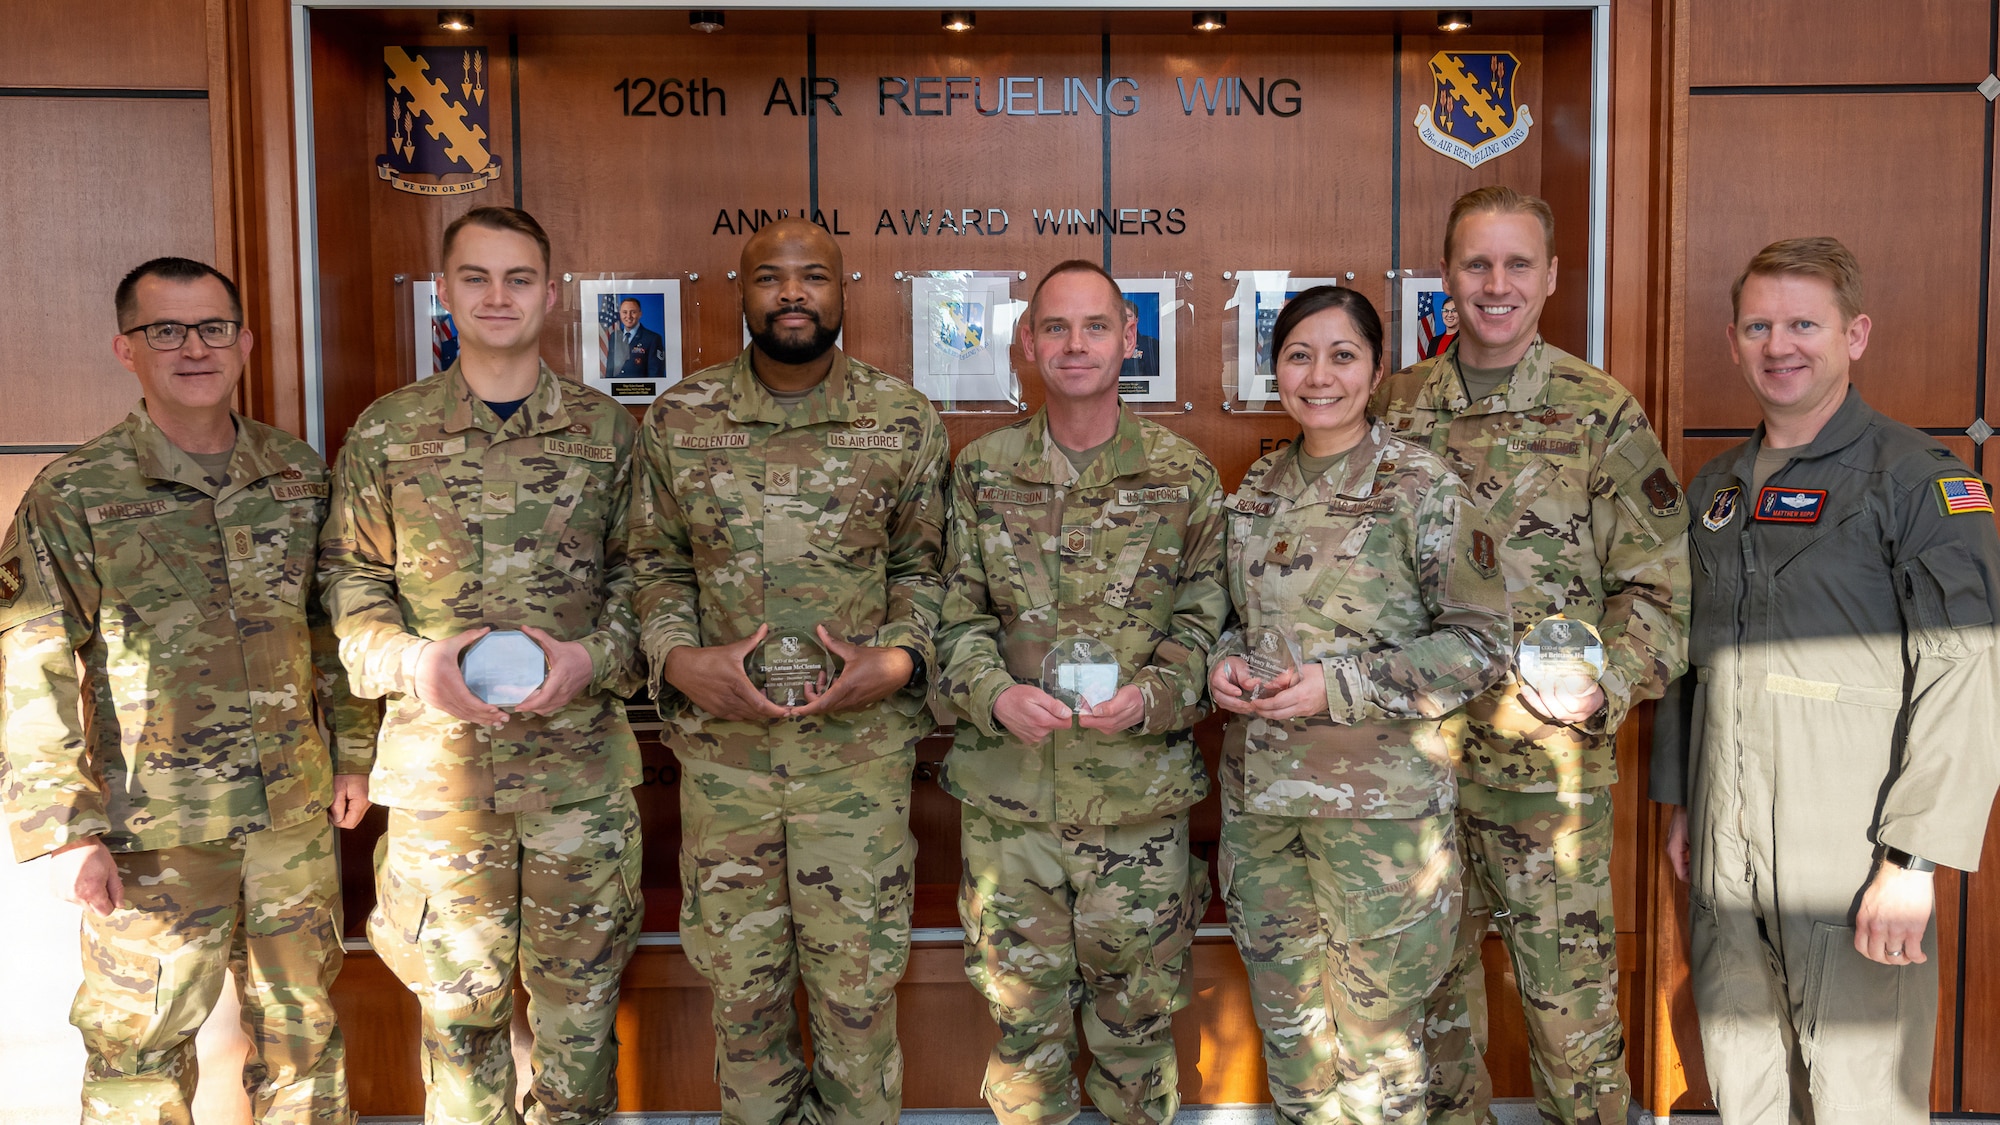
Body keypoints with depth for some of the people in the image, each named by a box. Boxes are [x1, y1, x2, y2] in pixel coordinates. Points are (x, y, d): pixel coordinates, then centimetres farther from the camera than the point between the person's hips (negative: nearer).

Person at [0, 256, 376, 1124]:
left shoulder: (301, 475, 3)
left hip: (296, 809, 3)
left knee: (302, 1016, 17)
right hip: (153, 829, -3)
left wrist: (353, 751, 11)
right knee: (139, 1042, 9)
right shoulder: (72, 497, -9)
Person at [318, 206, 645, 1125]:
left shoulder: (605, 429, 3)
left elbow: (638, 570, 6)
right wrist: (411, 660, -13)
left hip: (581, 763, 0)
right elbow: (349, 577, 5)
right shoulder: (384, 433, 3)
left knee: (579, 997, 11)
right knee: (458, 1000, 12)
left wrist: (592, 657, -12)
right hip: (438, 762, 0)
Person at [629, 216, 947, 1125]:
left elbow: (921, 563, 6)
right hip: (721, 744, 1)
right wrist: (679, 658, -10)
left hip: (860, 745, -1)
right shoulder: (678, 419, 0)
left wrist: (900, 659, -11)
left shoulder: (904, 420, -2)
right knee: (739, 976, 15)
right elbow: (657, 564, 7)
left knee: (856, 982, 9)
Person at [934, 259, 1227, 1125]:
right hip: (1006, 795, 1)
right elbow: (956, 616, 3)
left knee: (1135, 1019, 13)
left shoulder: (1183, 476, 1)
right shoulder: (981, 470, 4)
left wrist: (1150, 697, -16)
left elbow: (1206, 620, 2)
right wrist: (996, 695, -16)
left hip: (1140, 797, 0)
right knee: (1023, 1017, 13)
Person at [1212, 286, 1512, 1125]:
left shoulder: (1420, 488, -8)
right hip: (1259, 796, 5)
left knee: (1374, 1040, 7)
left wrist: (1339, 687, -18)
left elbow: (1482, 641, -10)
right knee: (1288, 1027, 16)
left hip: (1380, 802, -5)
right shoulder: (1258, 489, 9)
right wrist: (1223, 670, -3)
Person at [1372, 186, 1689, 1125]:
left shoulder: (1601, 415, -3)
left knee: (1569, 984, 6)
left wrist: (1605, 686, -19)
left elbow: (1659, 587, -4)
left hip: (1549, 756, -3)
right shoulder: (1396, 407, 5)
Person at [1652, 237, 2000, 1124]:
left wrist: (1915, 858, -19)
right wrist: (1680, 803, 18)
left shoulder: (1917, 478, -8)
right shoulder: (1714, 489, 13)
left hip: (1853, 855, -6)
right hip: (1725, 853, 6)